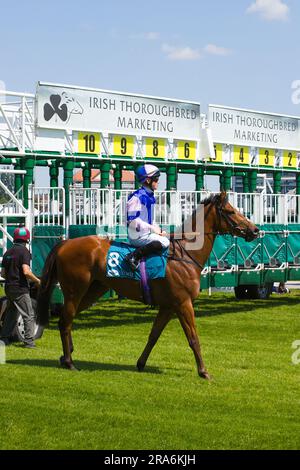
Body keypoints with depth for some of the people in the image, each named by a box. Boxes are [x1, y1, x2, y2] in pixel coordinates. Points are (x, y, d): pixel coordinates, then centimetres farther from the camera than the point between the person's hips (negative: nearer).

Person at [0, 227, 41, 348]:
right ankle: (29, 340, -6)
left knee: (11, 314, 19)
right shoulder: (24, 251, -13)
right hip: (20, 289, -7)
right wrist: (37, 280, -9)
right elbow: (26, 271, -23)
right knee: (29, 315, -1)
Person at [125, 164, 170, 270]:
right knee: (164, 242, -22)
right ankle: (134, 256, -21)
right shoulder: (137, 197, -15)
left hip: (147, 233, 9)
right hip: (138, 236, -9)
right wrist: (152, 228, -18)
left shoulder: (150, 197, 13)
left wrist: (158, 229, 5)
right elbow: (132, 220, -20)